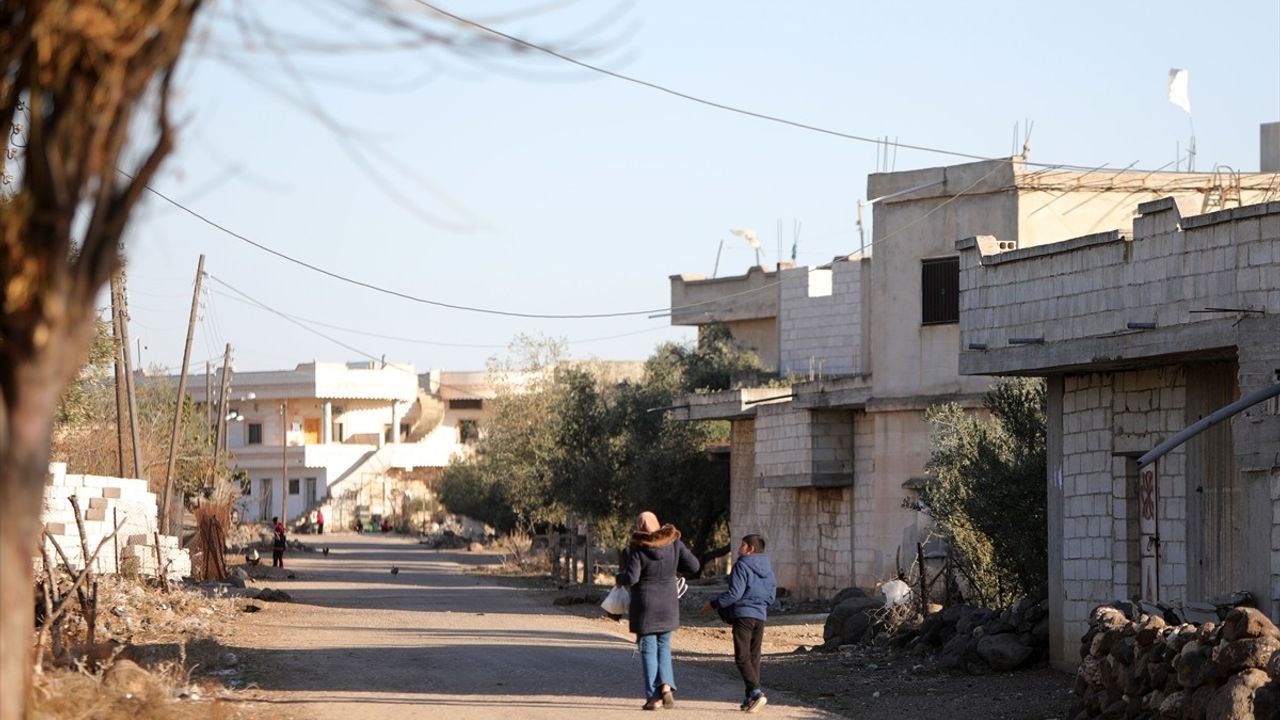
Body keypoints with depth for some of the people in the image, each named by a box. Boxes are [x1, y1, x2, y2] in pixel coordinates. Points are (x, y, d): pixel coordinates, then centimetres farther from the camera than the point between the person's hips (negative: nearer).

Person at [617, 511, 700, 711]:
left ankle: (653, 697, 1)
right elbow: (693, 565, -4)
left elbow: (631, 578, -18)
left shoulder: (637, 548, -14)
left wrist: (619, 578, 3)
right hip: (668, 605, 4)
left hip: (644, 606, -3)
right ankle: (666, 686, -3)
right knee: (664, 647, 17)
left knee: (648, 650, 4)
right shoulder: (673, 543, -3)